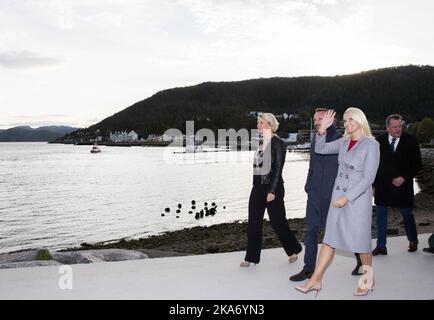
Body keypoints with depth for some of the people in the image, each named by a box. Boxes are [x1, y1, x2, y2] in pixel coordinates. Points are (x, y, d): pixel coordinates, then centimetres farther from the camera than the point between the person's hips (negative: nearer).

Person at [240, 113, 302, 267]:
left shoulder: (278, 143, -10)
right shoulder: (262, 143, 12)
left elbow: (278, 168, -14)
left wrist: (272, 191, -18)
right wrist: (256, 186, 16)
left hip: (272, 186, -7)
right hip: (257, 187, 7)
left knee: (277, 222, 3)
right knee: (253, 223, 6)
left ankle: (293, 250, 25)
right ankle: (251, 257, 14)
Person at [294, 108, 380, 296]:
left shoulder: (371, 145, -11)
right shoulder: (344, 142, 6)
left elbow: (368, 178, -15)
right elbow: (320, 149, 13)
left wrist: (347, 197, -17)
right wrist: (322, 129, -2)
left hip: (358, 197, -5)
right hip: (339, 196, 5)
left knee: (361, 241, 8)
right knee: (329, 238, 6)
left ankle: (368, 280, 30)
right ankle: (315, 280, 11)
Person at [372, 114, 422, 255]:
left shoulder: (411, 141, -2)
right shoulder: (379, 141, 0)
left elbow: (417, 164, 0)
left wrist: (404, 178, -11)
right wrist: (373, 184, 0)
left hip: (402, 185, -1)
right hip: (382, 185, 1)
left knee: (407, 214, 12)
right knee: (380, 216, 4)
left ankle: (413, 241, 36)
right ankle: (381, 246, 15)